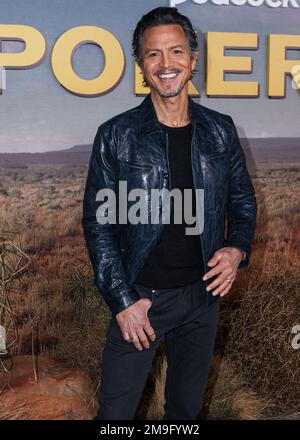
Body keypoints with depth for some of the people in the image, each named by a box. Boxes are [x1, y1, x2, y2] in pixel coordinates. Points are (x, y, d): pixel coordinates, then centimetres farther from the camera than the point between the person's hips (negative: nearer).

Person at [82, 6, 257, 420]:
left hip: (203, 294, 3)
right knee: (116, 411, 8)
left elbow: (243, 200, 11)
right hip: (140, 297, -2)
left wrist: (237, 249, -8)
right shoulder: (116, 136, -9)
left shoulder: (220, 130, 1)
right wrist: (122, 300, -13)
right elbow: (97, 223, -8)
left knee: (187, 407, 20)